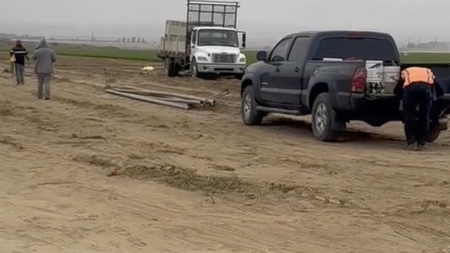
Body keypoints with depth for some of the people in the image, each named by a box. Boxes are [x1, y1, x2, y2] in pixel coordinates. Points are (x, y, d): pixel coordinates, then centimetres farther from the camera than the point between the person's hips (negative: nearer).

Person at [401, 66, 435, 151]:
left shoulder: (405, 72, 37)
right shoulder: (428, 72, 40)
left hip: (410, 88, -1)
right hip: (426, 87, 1)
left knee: (409, 116, 12)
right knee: (424, 117, 13)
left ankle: (411, 143, 10)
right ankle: (421, 144, 15)